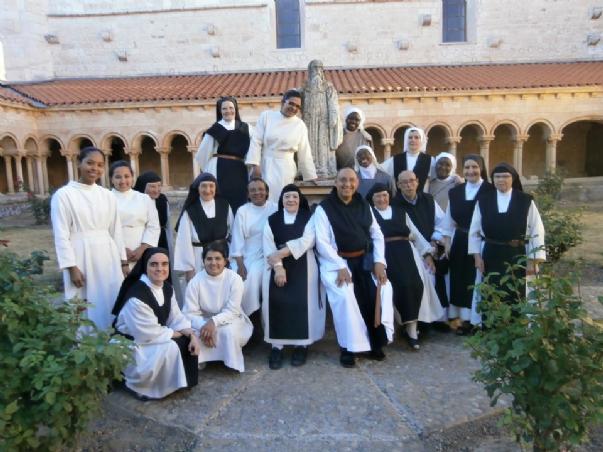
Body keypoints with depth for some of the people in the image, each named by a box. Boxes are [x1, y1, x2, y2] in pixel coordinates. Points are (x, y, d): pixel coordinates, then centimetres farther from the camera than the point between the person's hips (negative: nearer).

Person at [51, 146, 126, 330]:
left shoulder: (107, 196, 8)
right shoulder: (63, 195, -3)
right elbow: (61, 235, -6)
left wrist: (123, 261, 11)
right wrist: (71, 267, -11)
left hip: (107, 257, 4)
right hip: (81, 258, -4)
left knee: (111, 303, 8)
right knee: (84, 308, 1)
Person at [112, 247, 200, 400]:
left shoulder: (167, 288, -3)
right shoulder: (136, 296, -30)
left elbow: (176, 317, 2)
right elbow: (148, 334, -30)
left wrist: (192, 335, -15)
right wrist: (176, 333, -17)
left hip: (157, 335, 8)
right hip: (130, 343, -8)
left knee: (188, 341, -7)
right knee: (170, 348, -27)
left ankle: (180, 381, 14)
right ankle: (137, 384, -4)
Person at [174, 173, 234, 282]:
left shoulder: (224, 205, 0)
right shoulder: (189, 211, -9)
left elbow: (233, 231, 5)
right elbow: (184, 241, -7)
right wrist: (188, 268, -8)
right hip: (198, 258, -2)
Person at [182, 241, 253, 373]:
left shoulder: (234, 279, -18)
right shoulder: (195, 281, -14)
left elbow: (232, 311, -19)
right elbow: (190, 312, -15)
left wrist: (214, 322, -36)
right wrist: (204, 326, -34)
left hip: (230, 320, -1)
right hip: (204, 321, 2)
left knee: (229, 332, -35)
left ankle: (232, 363, -4)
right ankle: (201, 360, 0)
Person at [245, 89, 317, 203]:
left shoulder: (300, 125, 3)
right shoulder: (266, 115, 1)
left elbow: (304, 153, 6)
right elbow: (256, 141, -2)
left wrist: (311, 177, 7)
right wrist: (255, 166, -10)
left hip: (284, 169, 0)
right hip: (265, 166, 0)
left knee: (279, 201, -1)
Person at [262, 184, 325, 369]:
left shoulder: (308, 218, 7)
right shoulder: (272, 220, 12)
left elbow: (306, 241, -10)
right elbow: (268, 246, 0)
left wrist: (281, 253, -18)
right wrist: (278, 267, -16)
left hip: (302, 265, -1)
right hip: (277, 266, 1)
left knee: (302, 301, -18)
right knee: (276, 300, -19)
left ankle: (302, 345, -5)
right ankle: (277, 346, -10)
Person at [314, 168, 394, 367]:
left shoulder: (364, 205, 12)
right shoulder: (324, 208, -4)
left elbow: (377, 235, 11)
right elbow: (322, 243, -10)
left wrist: (379, 261, -4)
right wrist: (340, 267, -19)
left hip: (365, 259, 4)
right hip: (336, 261, -4)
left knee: (383, 288, -17)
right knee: (345, 295, -28)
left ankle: (377, 340, 1)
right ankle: (348, 346, -9)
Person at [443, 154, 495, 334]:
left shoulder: (490, 191, -7)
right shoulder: (455, 192, 8)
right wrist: (447, 243, 6)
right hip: (459, 241, 5)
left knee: (475, 279, 2)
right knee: (457, 278, 11)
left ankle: (469, 318, 14)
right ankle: (456, 316, 23)